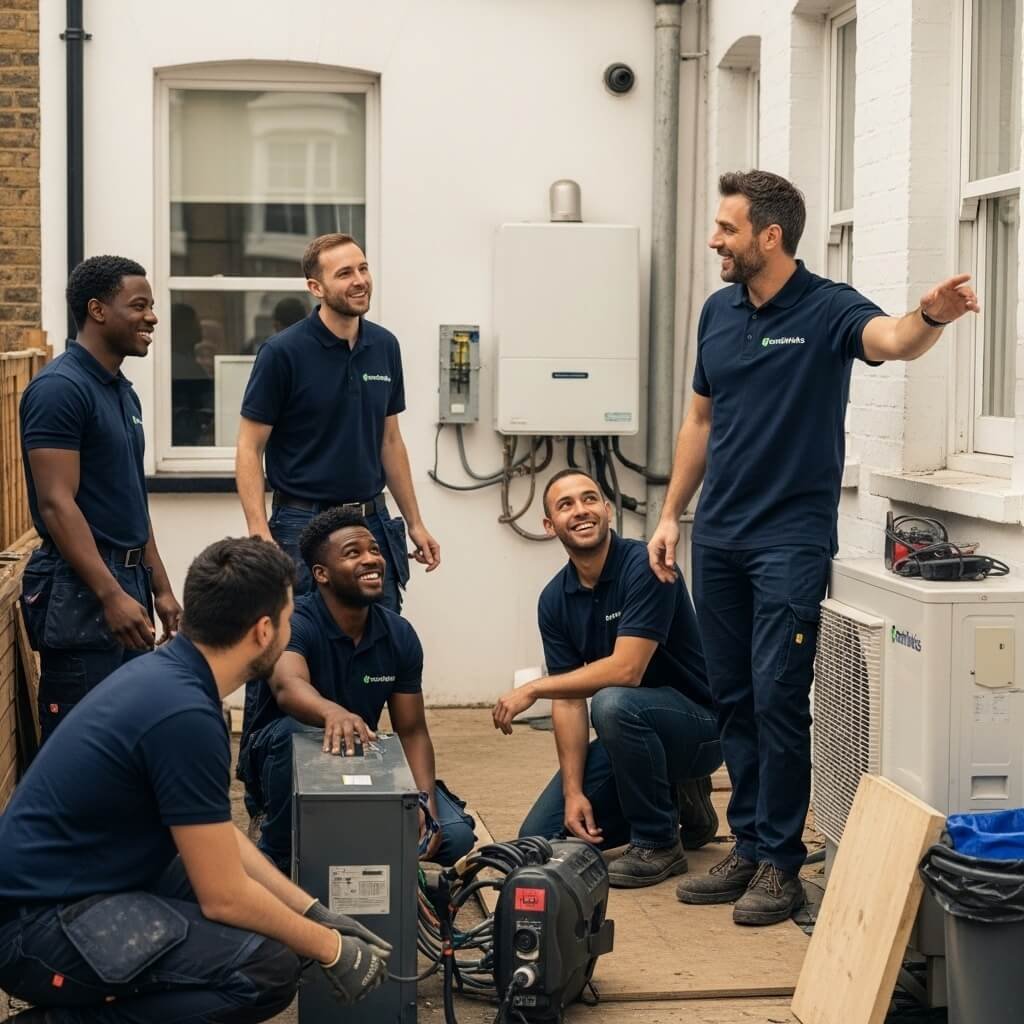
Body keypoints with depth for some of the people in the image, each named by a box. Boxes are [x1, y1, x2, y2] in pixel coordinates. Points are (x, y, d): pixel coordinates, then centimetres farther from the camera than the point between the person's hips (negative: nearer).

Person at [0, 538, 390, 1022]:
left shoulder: (166, 672, 5)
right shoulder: (184, 714, -24)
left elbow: (217, 837, 14)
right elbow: (224, 897, -19)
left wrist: (314, 911, 12)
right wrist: (332, 951, -5)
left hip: (74, 883, 10)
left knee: (278, 911, 18)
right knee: (266, 967, -20)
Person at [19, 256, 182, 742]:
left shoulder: (123, 391, 14)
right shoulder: (59, 388, -14)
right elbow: (56, 505, -20)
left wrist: (160, 588, 17)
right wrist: (112, 596, -24)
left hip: (127, 580, 9)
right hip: (80, 591, -9)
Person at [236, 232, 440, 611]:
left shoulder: (384, 346, 6)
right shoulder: (283, 352, -11)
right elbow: (250, 448, -9)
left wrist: (415, 523, 13)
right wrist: (260, 535, -19)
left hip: (374, 522, 5)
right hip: (304, 525, -5)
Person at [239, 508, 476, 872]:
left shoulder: (399, 635, -5)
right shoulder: (292, 623, -21)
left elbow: (411, 730, -2)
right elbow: (288, 687, -43)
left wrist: (427, 804, -18)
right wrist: (333, 713, -66)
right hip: (288, 759, -4)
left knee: (454, 835, -16)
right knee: (295, 732, -39)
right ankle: (279, 857, -15)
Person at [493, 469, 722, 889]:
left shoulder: (644, 567, -22)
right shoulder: (555, 600, -2)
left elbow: (625, 670, -30)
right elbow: (569, 700, -3)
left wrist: (533, 689, -21)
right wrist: (574, 791, -13)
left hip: (698, 723, -7)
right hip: (630, 733, 7)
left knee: (612, 704, -38)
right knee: (539, 837, -2)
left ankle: (658, 844, -16)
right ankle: (674, 802, 16)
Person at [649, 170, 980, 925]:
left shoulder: (827, 309, -10)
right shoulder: (718, 312, 9)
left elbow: (893, 340, -32)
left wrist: (931, 317, -55)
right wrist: (671, 516, 14)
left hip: (791, 539, -6)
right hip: (719, 539, 6)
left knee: (778, 698, -6)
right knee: (733, 698, 10)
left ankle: (781, 863, 5)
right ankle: (748, 848, 20)